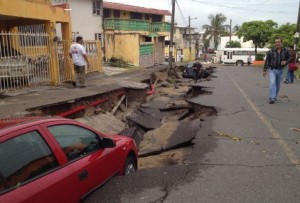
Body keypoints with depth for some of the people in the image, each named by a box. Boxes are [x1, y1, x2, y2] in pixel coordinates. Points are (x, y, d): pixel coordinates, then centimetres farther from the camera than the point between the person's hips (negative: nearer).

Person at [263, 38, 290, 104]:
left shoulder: (285, 51, -2)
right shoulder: (271, 51, -7)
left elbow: (288, 59, 11)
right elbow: (267, 61, -2)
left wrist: (285, 62, -13)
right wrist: (264, 70, -2)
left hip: (280, 70, 3)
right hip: (272, 70, -3)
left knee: (277, 85, 12)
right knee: (272, 83, -16)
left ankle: (275, 97, 29)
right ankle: (272, 98, -17)